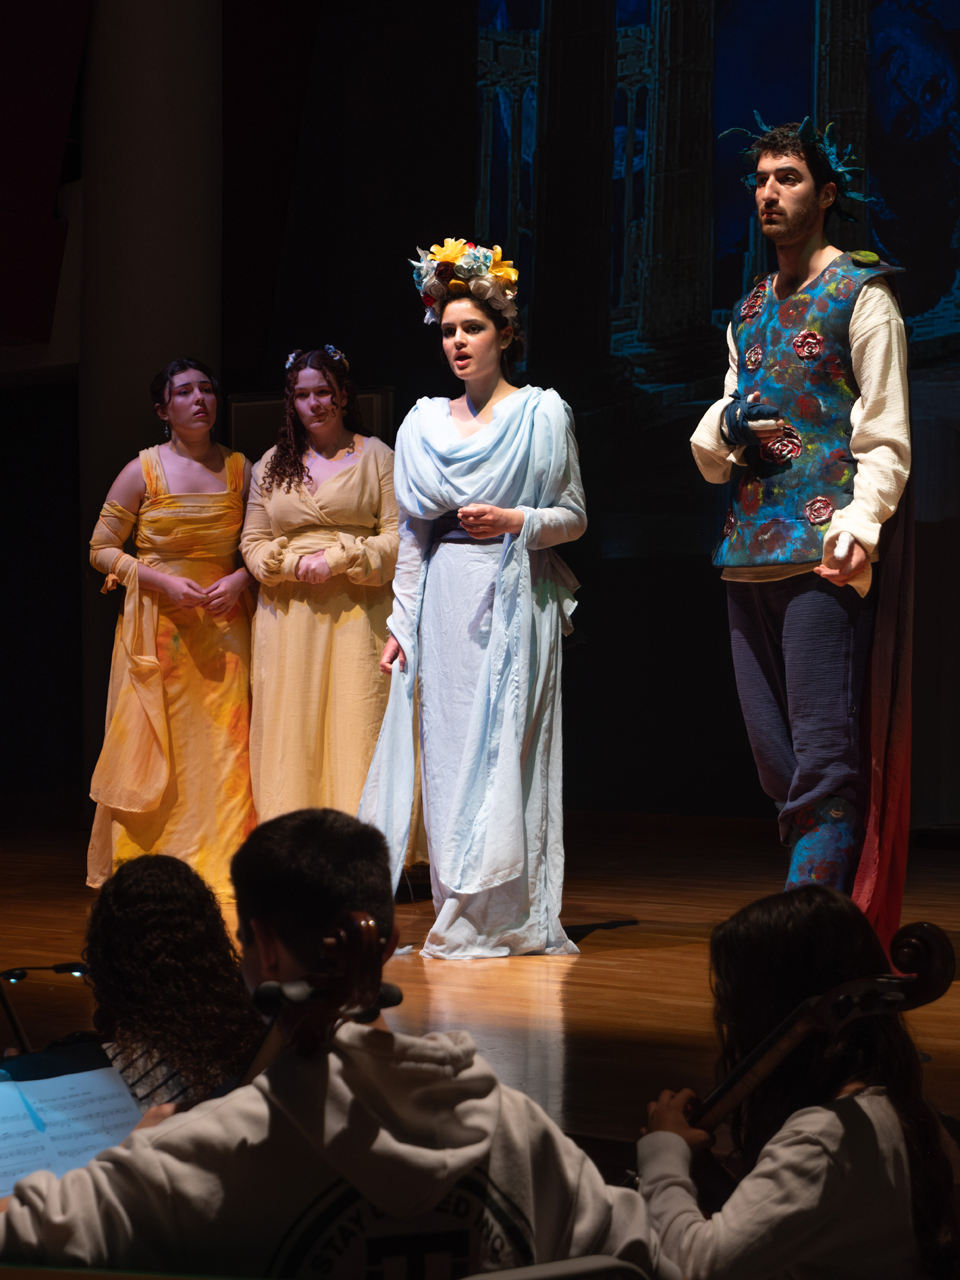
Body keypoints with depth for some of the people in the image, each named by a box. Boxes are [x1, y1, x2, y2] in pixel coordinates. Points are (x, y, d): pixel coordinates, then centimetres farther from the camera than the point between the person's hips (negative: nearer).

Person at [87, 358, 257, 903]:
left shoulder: (240, 469, 7)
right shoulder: (143, 472, -1)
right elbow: (102, 548, 2)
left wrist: (240, 578, -7)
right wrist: (162, 582, -11)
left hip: (223, 627, 2)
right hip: (158, 627, -2)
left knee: (223, 747, -5)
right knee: (154, 745, -2)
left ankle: (219, 874, 1)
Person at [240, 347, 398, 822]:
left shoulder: (375, 456, 6)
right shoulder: (272, 463, 16)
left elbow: (398, 536, -1)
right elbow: (251, 542, 13)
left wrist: (338, 559, -13)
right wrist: (294, 563, -7)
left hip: (356, 612, -3)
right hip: (288, 615, 3)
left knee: (355, 727, -8)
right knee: (291, 729, -2)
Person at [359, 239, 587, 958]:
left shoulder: (542, 414, 2)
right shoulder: (425, 423, 13)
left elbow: (575, 517, 3)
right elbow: (414, 531, 14)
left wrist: (515, 521, -14)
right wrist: (402, 621, 9)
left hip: (514, 602, -4)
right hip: (443, 603, 4)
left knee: (503, 750, -8)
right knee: (448, 753, 2)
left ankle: (509, 917, -4)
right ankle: (460, 914, 6)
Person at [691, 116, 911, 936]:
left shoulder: (862, 296, 0)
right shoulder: (750, 313, 21)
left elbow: (886, 439, -7)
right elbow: (711, 454, 21)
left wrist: (860, 522, -24)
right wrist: (725, 426, -2)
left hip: (822, 555, -7)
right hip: (750, 552, 8)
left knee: (823, 764, -11)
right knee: (778, 763, 8)